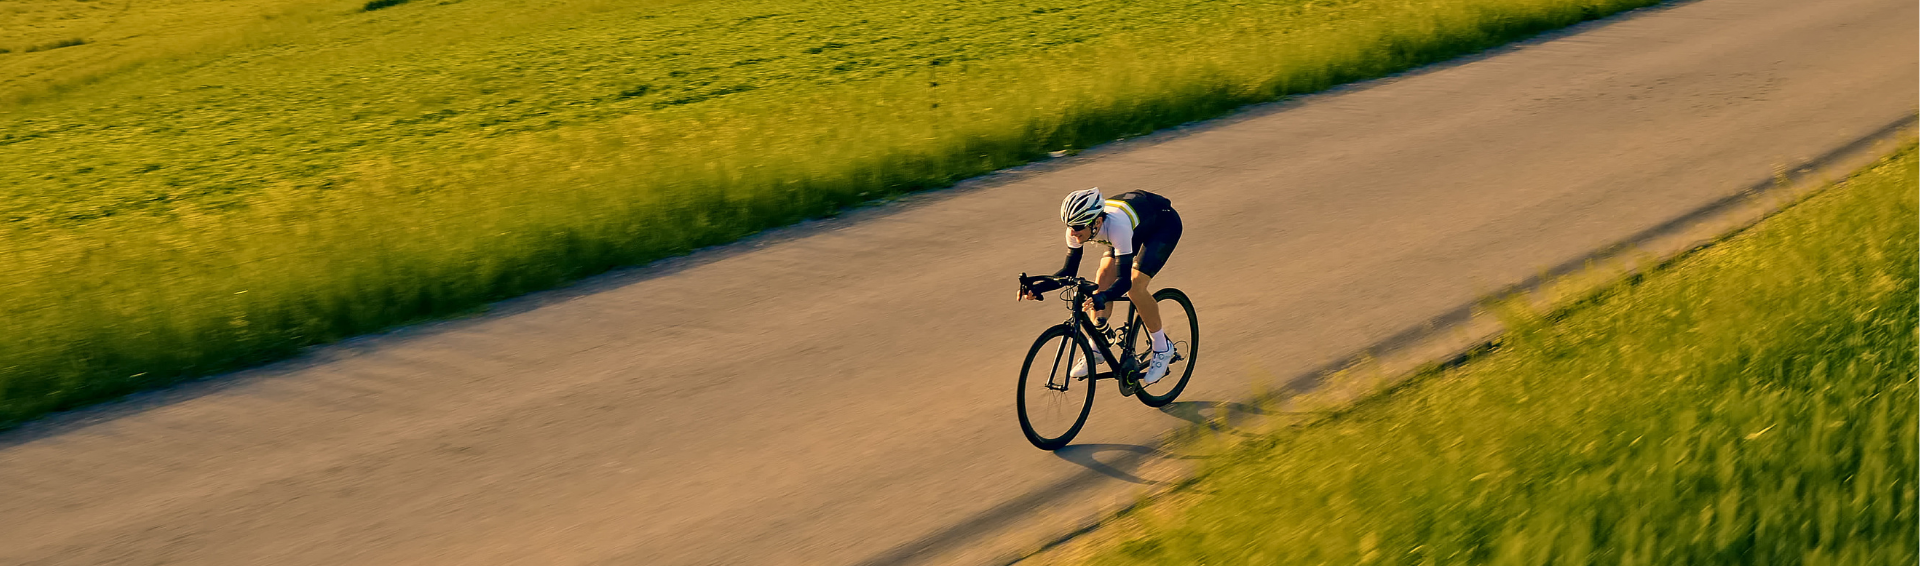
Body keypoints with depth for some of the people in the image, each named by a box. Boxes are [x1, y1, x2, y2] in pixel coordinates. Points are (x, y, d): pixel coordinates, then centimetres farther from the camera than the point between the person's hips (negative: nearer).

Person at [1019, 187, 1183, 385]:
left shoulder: (1117, 226, -43)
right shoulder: (1079, 226, -24)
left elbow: (1124, 279, -43)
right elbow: (1069, 270, -14)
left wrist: (1102, 298, -62)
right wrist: (1038, 287, -30)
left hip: (1164, 224, -7)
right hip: (1138, 226, 7)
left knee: (1135, 287, -22)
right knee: (1103, 279, -10)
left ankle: (1162, 349, -2)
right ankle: (1096, 350, 5)